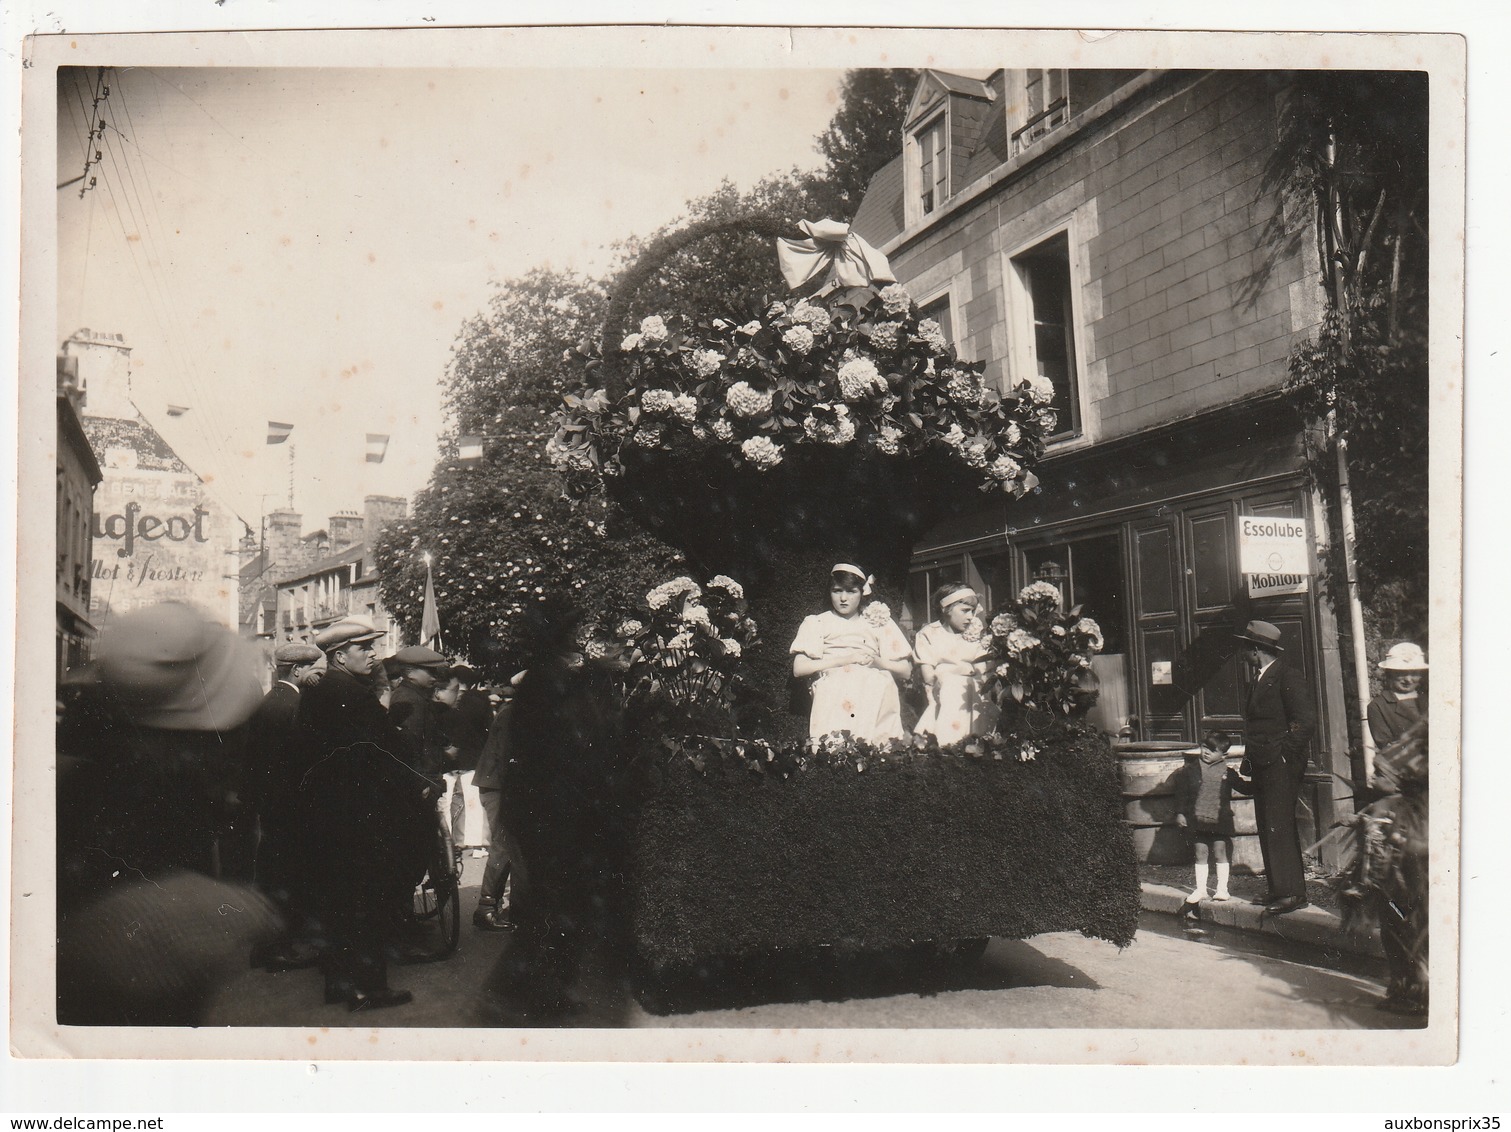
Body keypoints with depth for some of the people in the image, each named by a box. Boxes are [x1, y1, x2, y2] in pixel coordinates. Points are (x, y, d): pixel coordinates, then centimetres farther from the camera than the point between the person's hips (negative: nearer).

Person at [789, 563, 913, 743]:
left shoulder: (879, 621, 19)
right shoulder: (817, 623, 15)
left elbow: (906, 671, 14)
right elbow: (798, 669, 1)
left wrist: (877, 662, -4)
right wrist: (845, 659, -6)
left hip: (875, 710, 1)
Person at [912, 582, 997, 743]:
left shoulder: (975, 635, 16)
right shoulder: (928, 634, 6)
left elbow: (981, 670, 4)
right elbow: (928, 676, -3)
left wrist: (943, 670, -6)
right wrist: (967, 668, 0)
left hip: (973, 696, 3)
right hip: (942, 697, -3)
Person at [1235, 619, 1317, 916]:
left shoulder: (1287, 678, -11)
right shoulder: (1259, 680, 18)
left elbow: (1306, 720, -17)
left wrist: (1284, 753, -15)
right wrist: (1250, 753, 13)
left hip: (1281, 766, -10)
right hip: (1262, 766, 10)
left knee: (1279, 827, -11)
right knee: (1268, 828, 10)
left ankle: (1292, 892, -7)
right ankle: (1278, 888, 16)